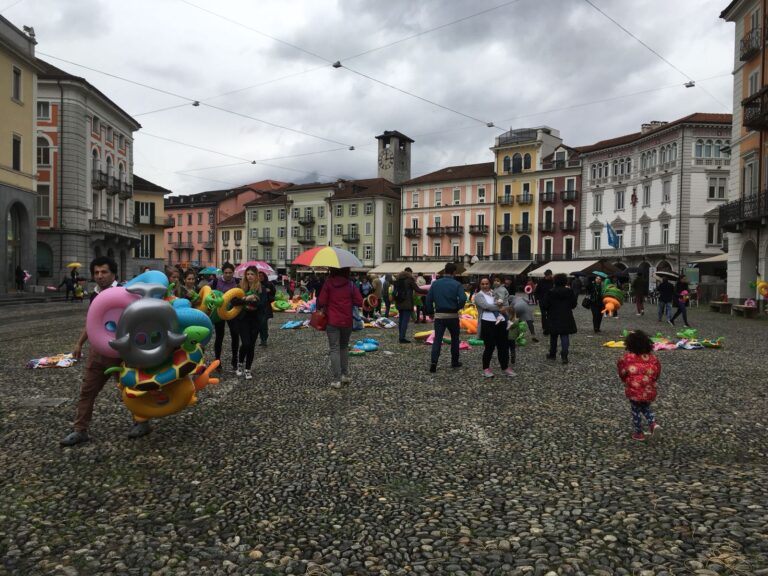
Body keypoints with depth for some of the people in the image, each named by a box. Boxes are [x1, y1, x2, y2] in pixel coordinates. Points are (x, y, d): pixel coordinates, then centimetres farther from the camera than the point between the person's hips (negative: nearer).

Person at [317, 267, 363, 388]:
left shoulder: (328, 283, -7)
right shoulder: (350, 285, -1)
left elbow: (321, 301, -9)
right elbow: (360, 302, -5)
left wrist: (319, 308, 12)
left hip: (332, 321, -2)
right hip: (347, 321, 3)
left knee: (334, 349, 0)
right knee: (344, 347, 19)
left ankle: (336, 379, -4)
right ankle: (345, 375, 19)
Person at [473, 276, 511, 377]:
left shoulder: (494, 293, 19)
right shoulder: (479, 295, 1)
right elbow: (486, 306, -14)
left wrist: (500, 303, -7)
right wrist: (500, 307, -7)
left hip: (500, 322, 5)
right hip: (487, 323, -5)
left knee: (503, 346, 8)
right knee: (490, 346, -1)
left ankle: (505, 367, 22)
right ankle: (486, 368, 16)